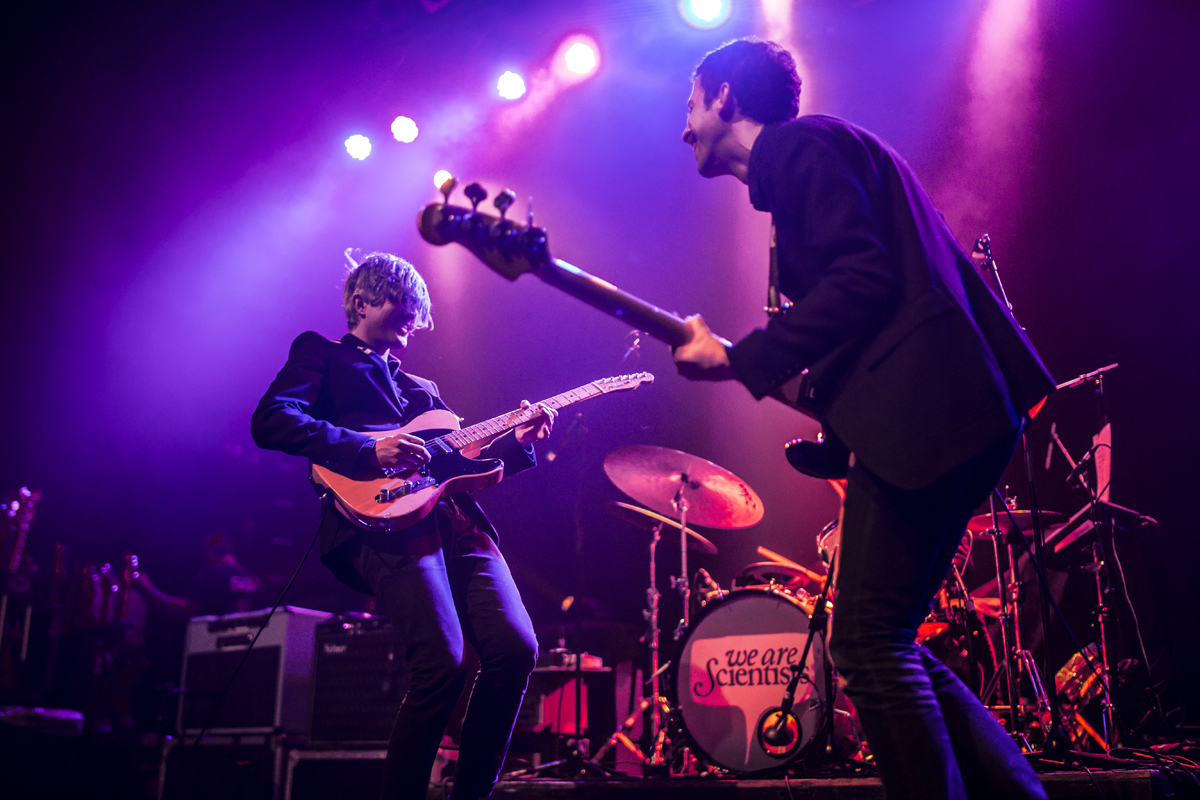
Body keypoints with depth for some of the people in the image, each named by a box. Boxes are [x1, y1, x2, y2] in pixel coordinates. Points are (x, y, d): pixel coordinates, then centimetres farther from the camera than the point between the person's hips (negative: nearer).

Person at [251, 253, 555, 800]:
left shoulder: (421, 389, 34)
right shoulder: (321, 355, 16)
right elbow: (270, 421, -3)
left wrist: (516, 442, 10)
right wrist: (369, 450, -14)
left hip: (456, 518, 6)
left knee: (516, 649, -11)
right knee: (442, 664, -22)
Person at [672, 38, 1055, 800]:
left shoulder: (802, 143, -3)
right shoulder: (794, 163, 26)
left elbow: (864, 280, -15)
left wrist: (741, 359, -12)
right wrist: (808, 379, 15)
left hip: (928, 407, -10)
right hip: (946, 410, 10)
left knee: (867, 642, -8)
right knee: (884, 642, 12)